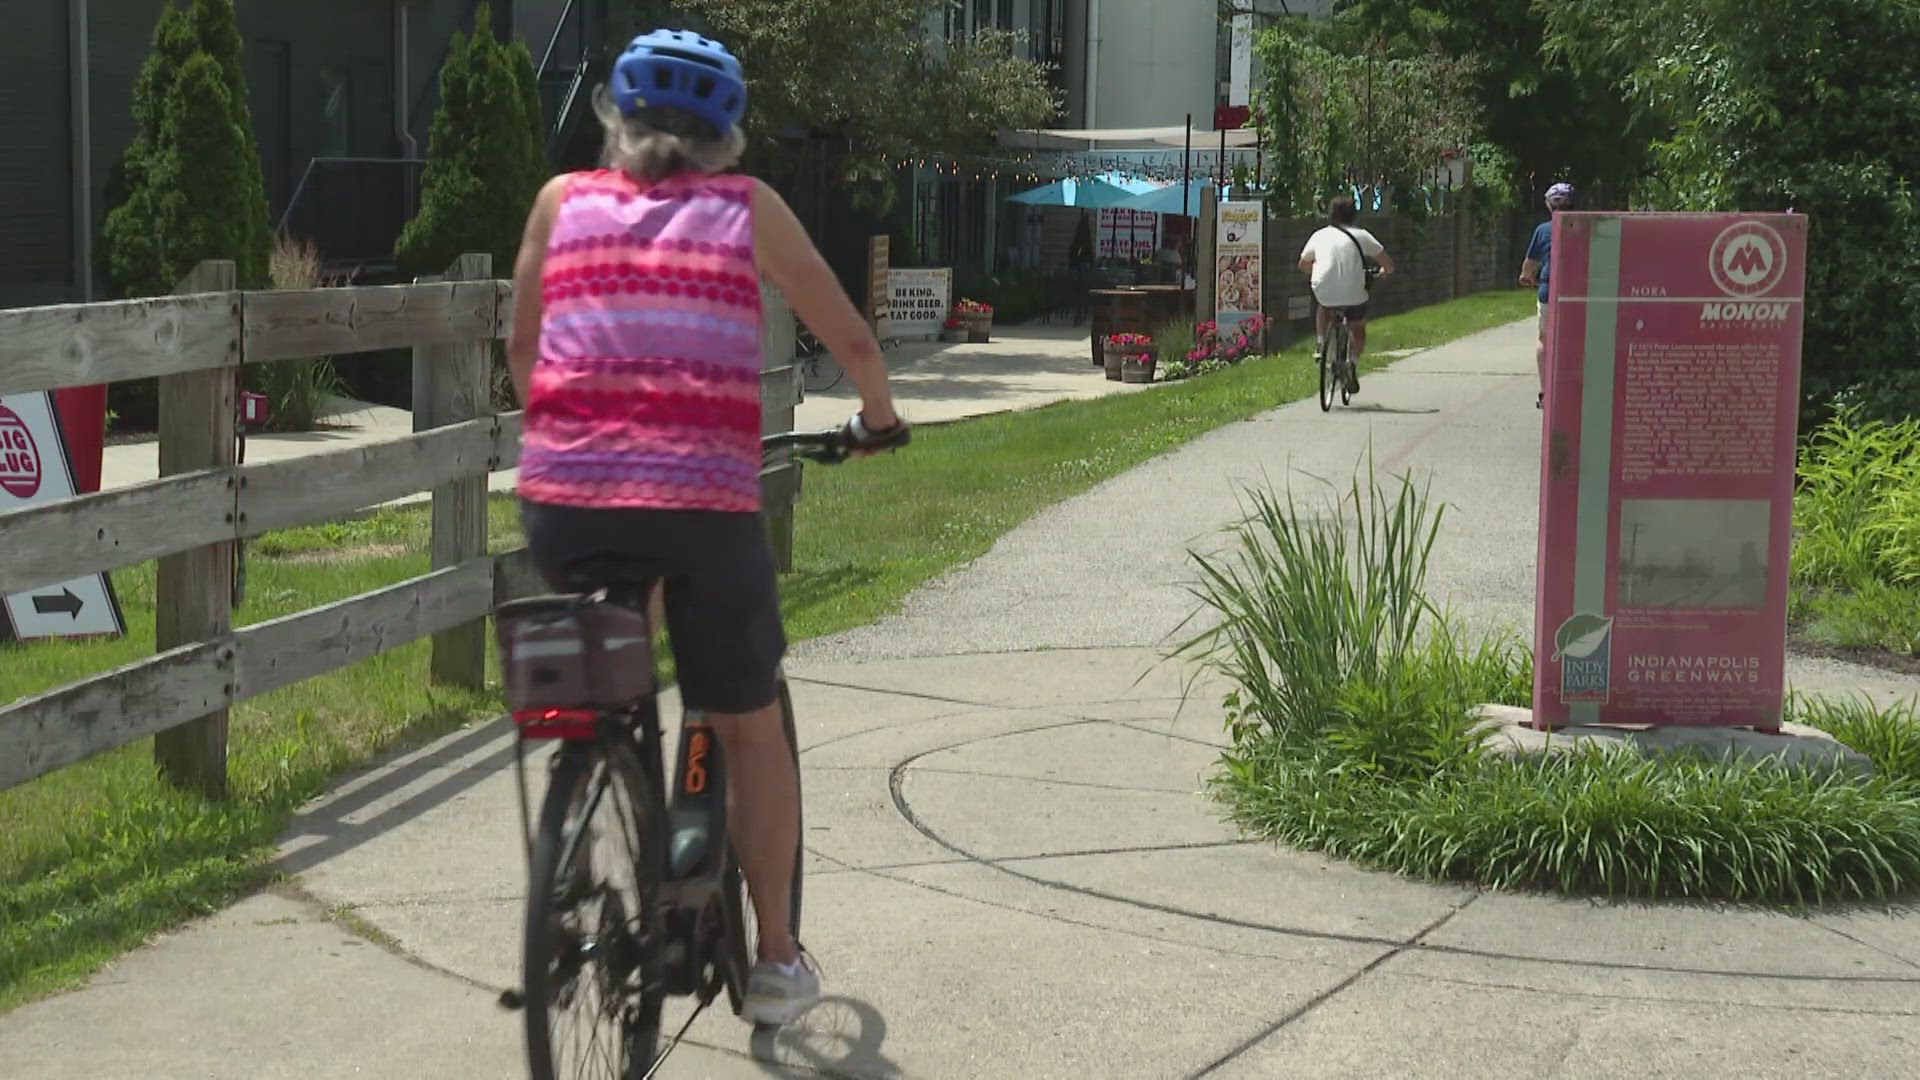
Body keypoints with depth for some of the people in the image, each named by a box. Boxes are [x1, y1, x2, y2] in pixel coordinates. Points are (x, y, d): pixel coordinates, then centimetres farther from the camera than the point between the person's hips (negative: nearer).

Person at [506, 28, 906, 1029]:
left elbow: (521, 349, 23)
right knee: (750, 729, 18)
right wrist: (878, 415, 39)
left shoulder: (565, 198, 16)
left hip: (562, 493, 2)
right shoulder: (748, 205, 13)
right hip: (703, 502, -1)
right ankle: (776, 959, 25)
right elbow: (851, 339, 18)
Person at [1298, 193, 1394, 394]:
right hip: (1353, 294, -1)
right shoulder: (1360, 235, 4)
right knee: (1358, 328, 25)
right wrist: (1385, 271, 28)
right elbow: (1387, 262, 4)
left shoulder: (1319, 236, 11)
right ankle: (1354, 363, 6)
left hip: (1324, 292, 2)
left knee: (1323, 308, 38)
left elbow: (1303, 265, 25)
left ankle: (1320, 343, 20)